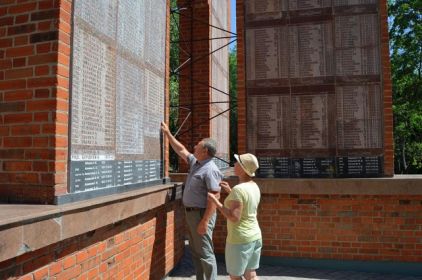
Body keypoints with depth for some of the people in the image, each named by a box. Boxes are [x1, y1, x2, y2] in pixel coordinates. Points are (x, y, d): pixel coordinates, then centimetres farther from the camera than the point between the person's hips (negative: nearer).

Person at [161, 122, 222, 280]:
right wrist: (168, 133, 22)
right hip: (190, 213, 10)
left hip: (201, 214, -10)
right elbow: (181, 150, 22)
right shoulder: (195, 162, 8)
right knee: (195, 251, 18)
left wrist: (205, 221, -27)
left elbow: (214, 197, -25)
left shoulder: (210, 170, -21)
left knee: (205, 253, -1)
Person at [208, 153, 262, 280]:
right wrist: (230, 191, 14)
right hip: (255, 236, 8)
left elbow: (234, 217, -26)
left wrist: (215, 201, -20)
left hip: (240, 239, -8)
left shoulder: (238, 189, -23)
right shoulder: (254, 186, 4)